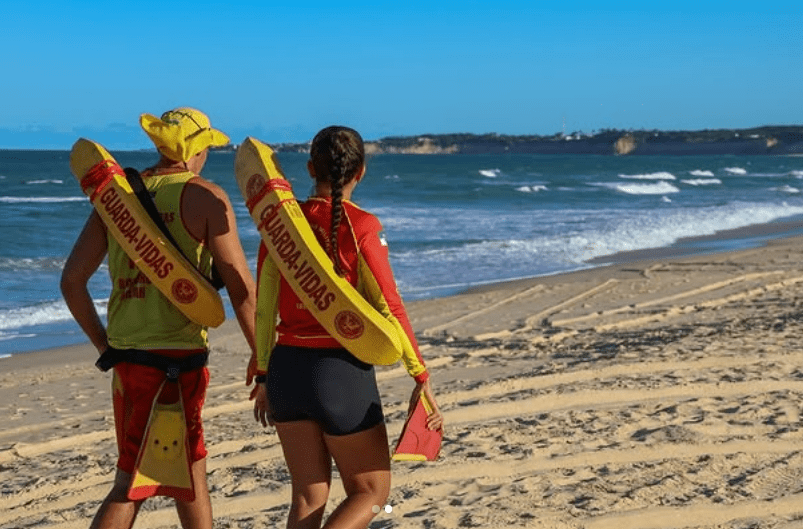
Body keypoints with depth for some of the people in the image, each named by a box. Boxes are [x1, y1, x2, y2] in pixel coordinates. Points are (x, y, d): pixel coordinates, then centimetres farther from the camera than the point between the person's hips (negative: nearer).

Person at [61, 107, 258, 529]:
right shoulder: (205, 197, -6)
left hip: (125, 351, 6)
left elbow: (72, 279, 7)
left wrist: (104, 344, 16)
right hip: (175, 355, -6)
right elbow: (240, 285, -9)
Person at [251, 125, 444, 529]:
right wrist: (422, 378, -6)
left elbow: (263, 305, 5)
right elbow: (389, 308, -11)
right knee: (370, 494, 12)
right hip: (343, 370, -5)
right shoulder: (361, 226, -11)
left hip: (288, 367, 5)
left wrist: (264, 376, 15)